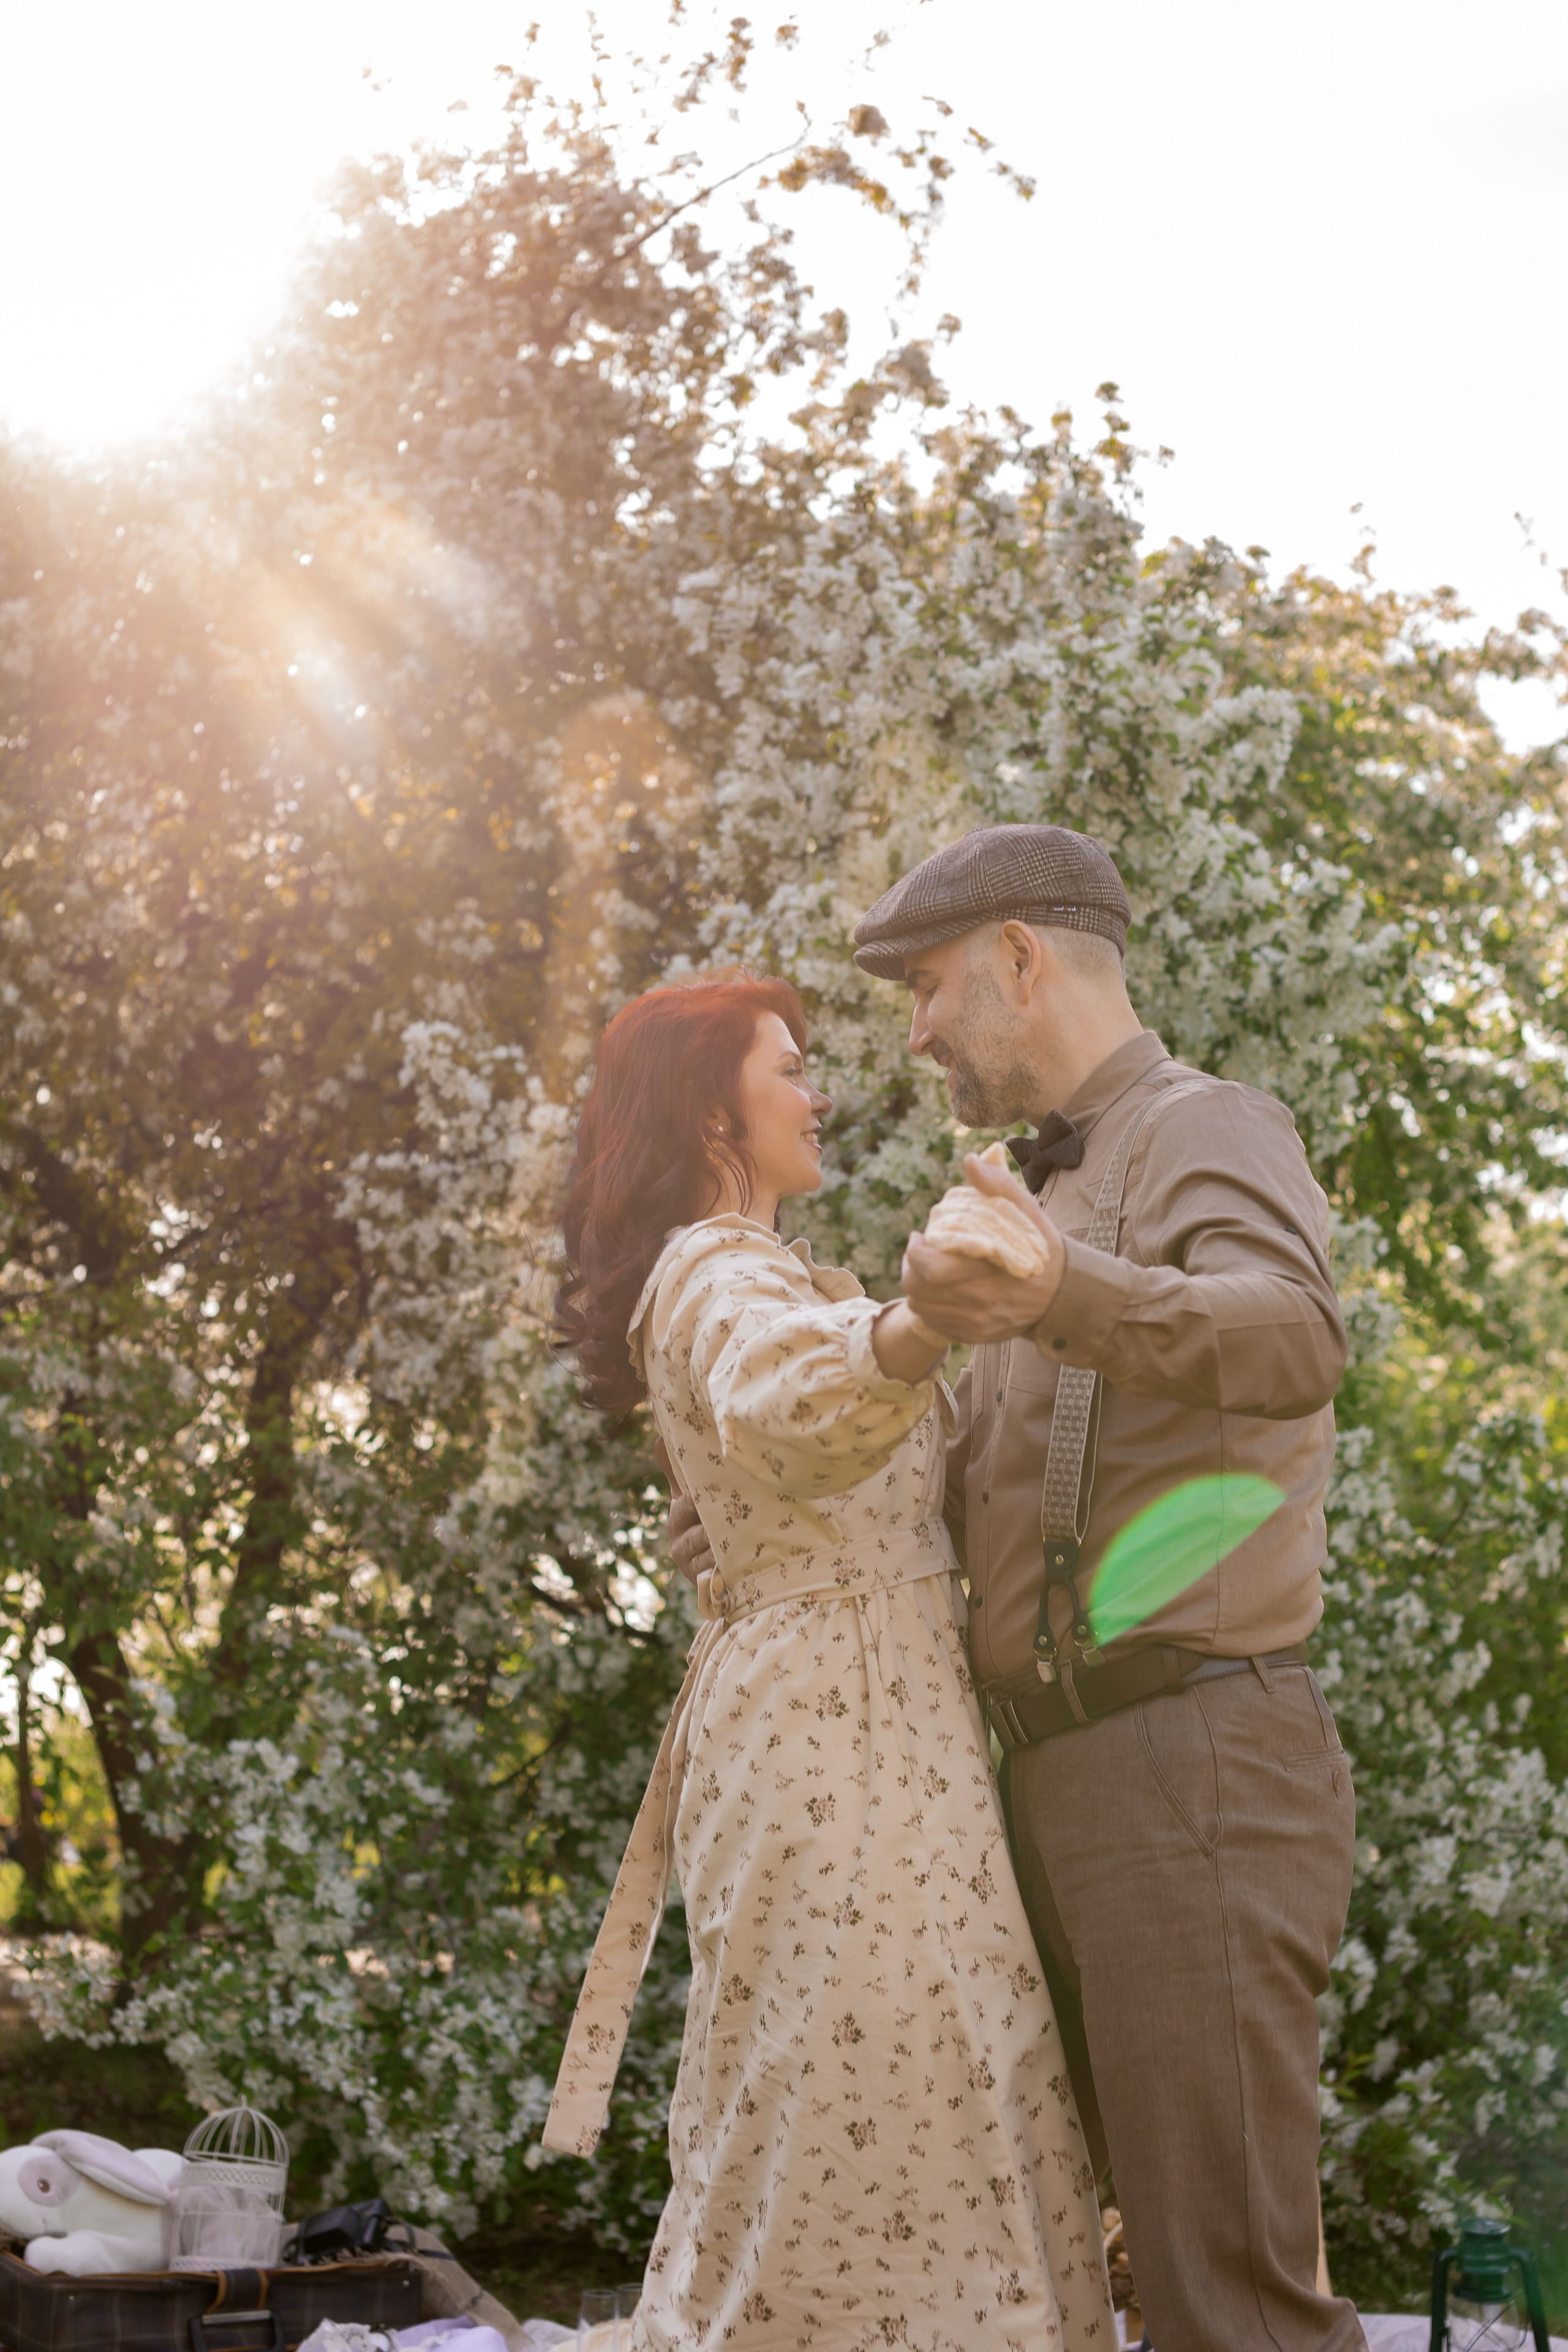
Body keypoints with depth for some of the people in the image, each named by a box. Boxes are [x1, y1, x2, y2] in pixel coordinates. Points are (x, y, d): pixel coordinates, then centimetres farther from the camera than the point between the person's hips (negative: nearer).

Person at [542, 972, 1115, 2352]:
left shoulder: (754, 1273, 23)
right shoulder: (720, 1276, -9)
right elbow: (786, 1416, -35)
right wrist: (921, 1324, -54)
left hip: (826, 1710, 10)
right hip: (841, 1723, -10)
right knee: (870, 2125, -11)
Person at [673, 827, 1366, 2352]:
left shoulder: (1210, 1131, -5)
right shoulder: (1061, 1197, 25)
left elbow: (1290, 1341, -28)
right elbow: (982, 1479, 35)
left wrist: (1065, 1297, -46)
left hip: (1194, 1762, -10)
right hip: (1070, 1783, 10)